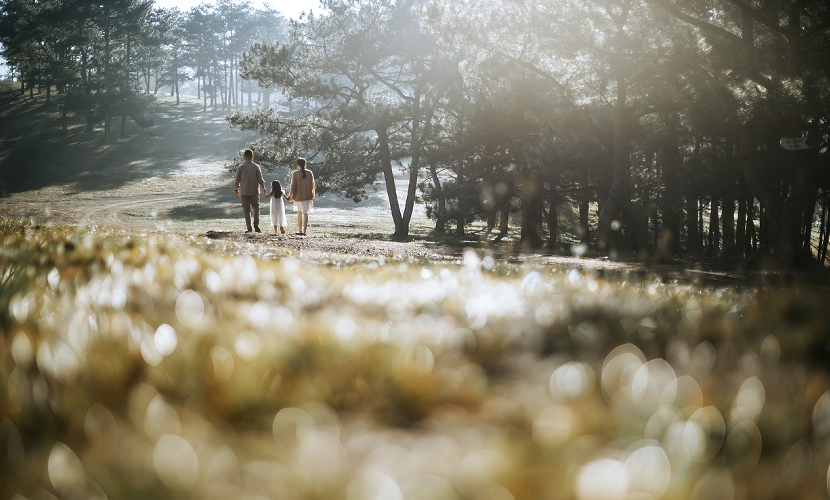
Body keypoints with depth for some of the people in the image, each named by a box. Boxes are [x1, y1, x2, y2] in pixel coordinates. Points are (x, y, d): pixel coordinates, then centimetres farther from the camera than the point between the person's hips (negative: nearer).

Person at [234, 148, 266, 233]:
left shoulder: (240, 167, -3)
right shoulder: (256, 167, -5)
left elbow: (237, 180, 0)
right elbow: (260, 180, -3)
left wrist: (236, 189, 16)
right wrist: (263, 188, 13)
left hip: (244, 192, 0)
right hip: (254, 191, 0)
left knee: (246, 210, 5)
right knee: (256, 207, 16)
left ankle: (249, 228, 1)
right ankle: (256, 223, -4)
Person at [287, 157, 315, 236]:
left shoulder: (295, 173, -10)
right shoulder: (310, 173, -1)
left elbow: (293, 186, -8)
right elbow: (312, 184, 7)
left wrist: (291, 196, 2)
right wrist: (312, 194, 21)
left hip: (299, 196, -1)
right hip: (308, 196, 1)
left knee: (299, 212, 15)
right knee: (305, 213, 0)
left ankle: (300, 230, 19)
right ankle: (304, 231, -11)